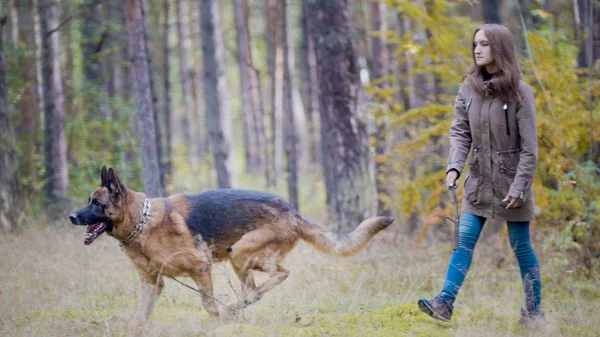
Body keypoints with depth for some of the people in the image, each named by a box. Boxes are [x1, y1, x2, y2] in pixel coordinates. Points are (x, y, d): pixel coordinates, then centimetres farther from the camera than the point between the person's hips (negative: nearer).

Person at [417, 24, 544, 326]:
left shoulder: (519, 92, -11)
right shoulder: (469, 88, 2)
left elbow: (529, 147, -12)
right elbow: (460, 132, 0)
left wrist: (519, 186, -16)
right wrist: (454, 167, -15)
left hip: (510, 178, -4)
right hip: (479, 179, 4)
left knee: (521, 245, 4)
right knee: (464, 240, -3)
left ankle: (534, 309, 16)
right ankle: (445, 303, -8)